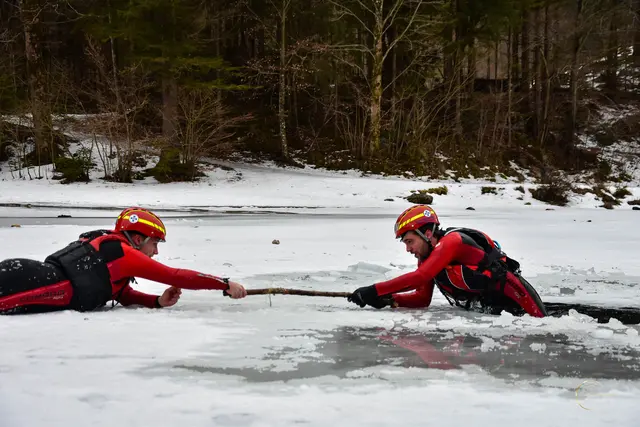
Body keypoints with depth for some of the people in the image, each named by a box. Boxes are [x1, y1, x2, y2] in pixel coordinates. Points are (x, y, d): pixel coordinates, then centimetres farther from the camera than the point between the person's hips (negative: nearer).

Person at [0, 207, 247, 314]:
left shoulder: (107, 246, 25)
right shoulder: (125, 254, -1)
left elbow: (124, 295, 31)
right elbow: (177, 277, 0)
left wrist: (159, 302, 15)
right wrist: (225, 284, 5)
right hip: (34, 283, -9)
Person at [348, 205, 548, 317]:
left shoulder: (452, 241, -19)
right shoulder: (426, 258, 9)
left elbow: (419, 277, -29)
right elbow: (422, 299, 8)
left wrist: (374, 291, -29)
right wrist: (389, 299, -10)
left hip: (512, 298, -8)